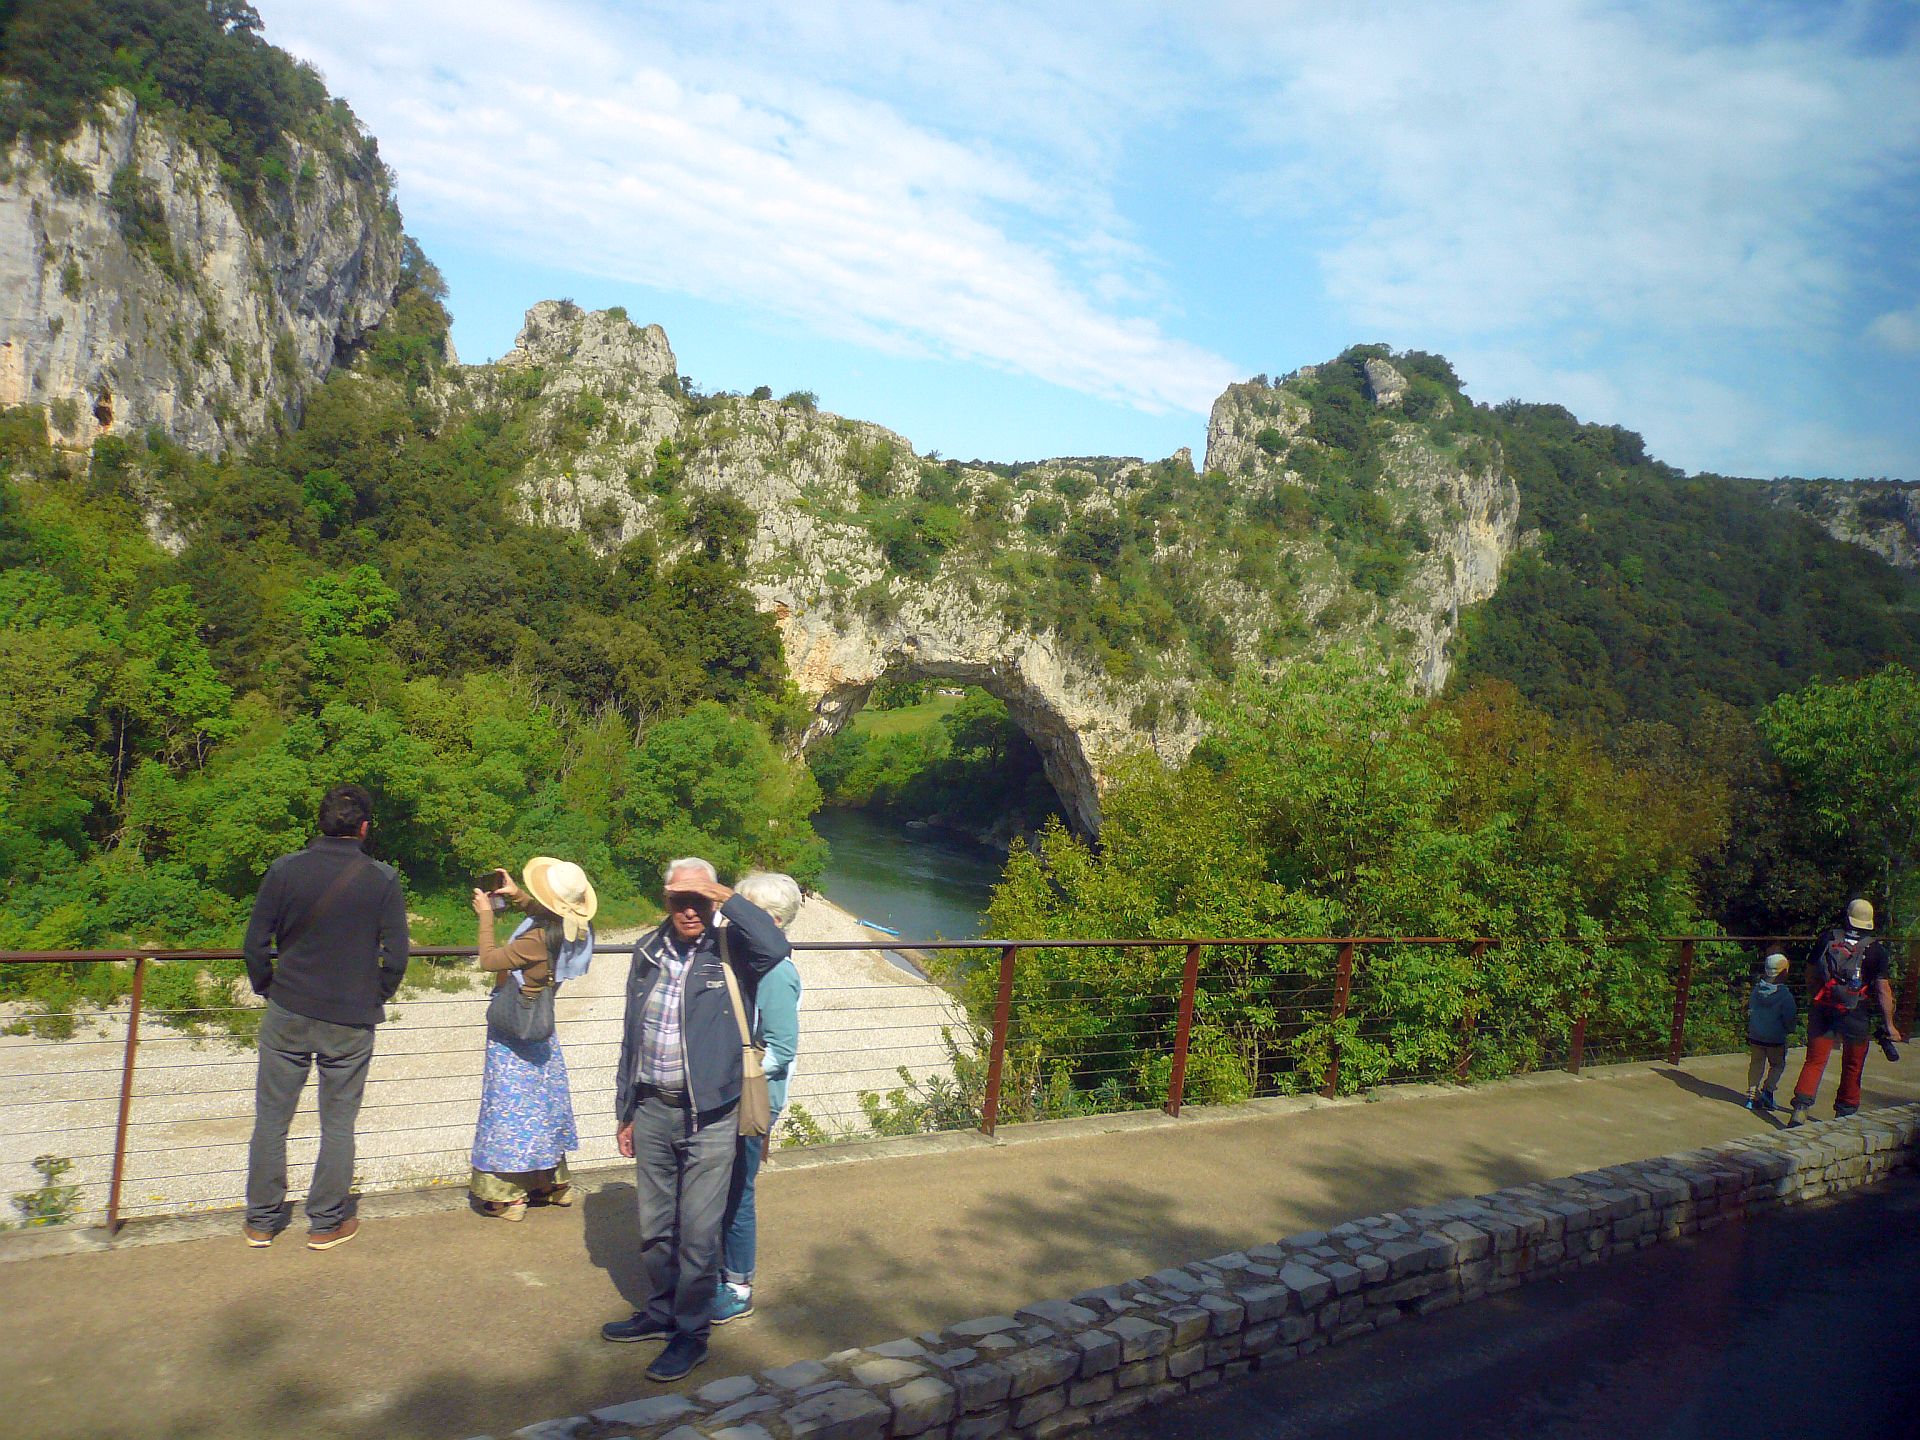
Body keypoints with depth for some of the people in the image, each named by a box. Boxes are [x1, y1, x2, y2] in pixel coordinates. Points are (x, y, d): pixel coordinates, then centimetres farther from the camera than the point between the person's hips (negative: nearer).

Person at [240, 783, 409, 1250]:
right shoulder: (382, 880, -8)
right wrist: (376, 998, 10)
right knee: (337, 1123, 11)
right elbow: (396, 956, -6)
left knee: (271, 1118, 14)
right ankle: (326, 1223, 20)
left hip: (287, 1015, 1)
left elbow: (255, 945, -3)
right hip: (351, 1021, -1)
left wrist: (267, 989, 13)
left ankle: (261, 1221, 23)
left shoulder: (285, 870, -6)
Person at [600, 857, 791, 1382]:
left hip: (709, 1116, -5)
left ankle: (692, 1332, 20)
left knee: (698, 1230, 3)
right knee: (654, 1225, 18)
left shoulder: (731, 949, -8)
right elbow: (632, 1037, 12)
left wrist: (724, 896, -24)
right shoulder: (648, 953, 5)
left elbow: (774, 945, -33)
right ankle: (660, 1313, 37)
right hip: (651, 1110, 5)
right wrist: (625, 1112, 14)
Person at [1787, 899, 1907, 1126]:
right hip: (1856, 1016, -1)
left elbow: (1810, 974, 7)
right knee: (1853, 1066, 15)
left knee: (1814, 1060, 6)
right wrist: (1889, 1025, 0)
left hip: (1822, 1011, 1)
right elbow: (1883, 990, -6)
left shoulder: (1827, 939, 1)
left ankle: (1801, 1108, -7)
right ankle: (1844, 1114, 24)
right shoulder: (1876, 950, -6)